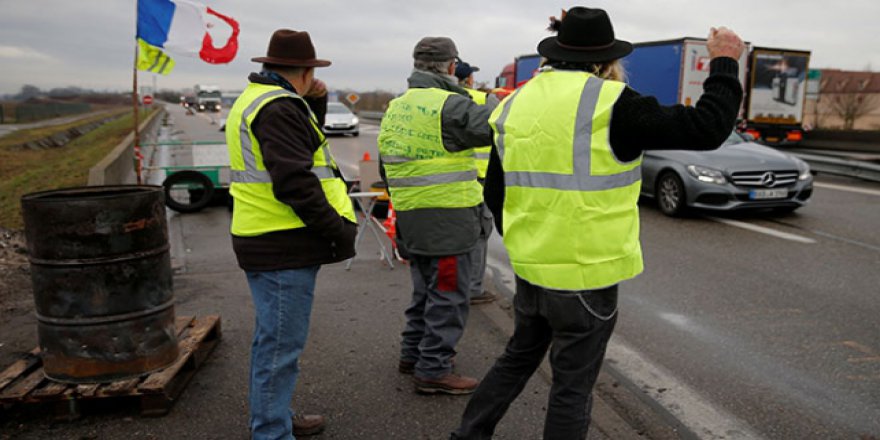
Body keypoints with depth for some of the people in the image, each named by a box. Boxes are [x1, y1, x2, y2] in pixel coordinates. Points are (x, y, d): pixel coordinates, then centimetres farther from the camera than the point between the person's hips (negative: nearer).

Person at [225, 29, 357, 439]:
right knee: (282, 345, -2)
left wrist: (314, 106, 11)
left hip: (267, 240, 11)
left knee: (271, 337, 22)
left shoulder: (254, 100, 17)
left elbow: (303, 148, 23)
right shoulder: (280, 107, -17)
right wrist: (339, 228, -18)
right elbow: (294, 182, -24)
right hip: (285, 246, -11)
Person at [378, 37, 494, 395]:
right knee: (447, 296, 2)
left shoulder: (395, 108, 13)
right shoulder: (449, 105, -15)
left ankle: (412, 355, 33)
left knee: (426, 290, 22)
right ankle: (433, 369, 10)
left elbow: (387, 164, 19)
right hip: (448, 220, -9)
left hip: (410, 218, 9)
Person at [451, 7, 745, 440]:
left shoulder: (515, 104, 6)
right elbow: (706, 129, -12)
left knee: (519, 358, 27)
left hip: (530, 269, 7)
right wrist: (724, 62, 4)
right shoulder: (610, 103, -14)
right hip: (587, 274, -6)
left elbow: (495, 193, 12)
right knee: (572, 384, 11)